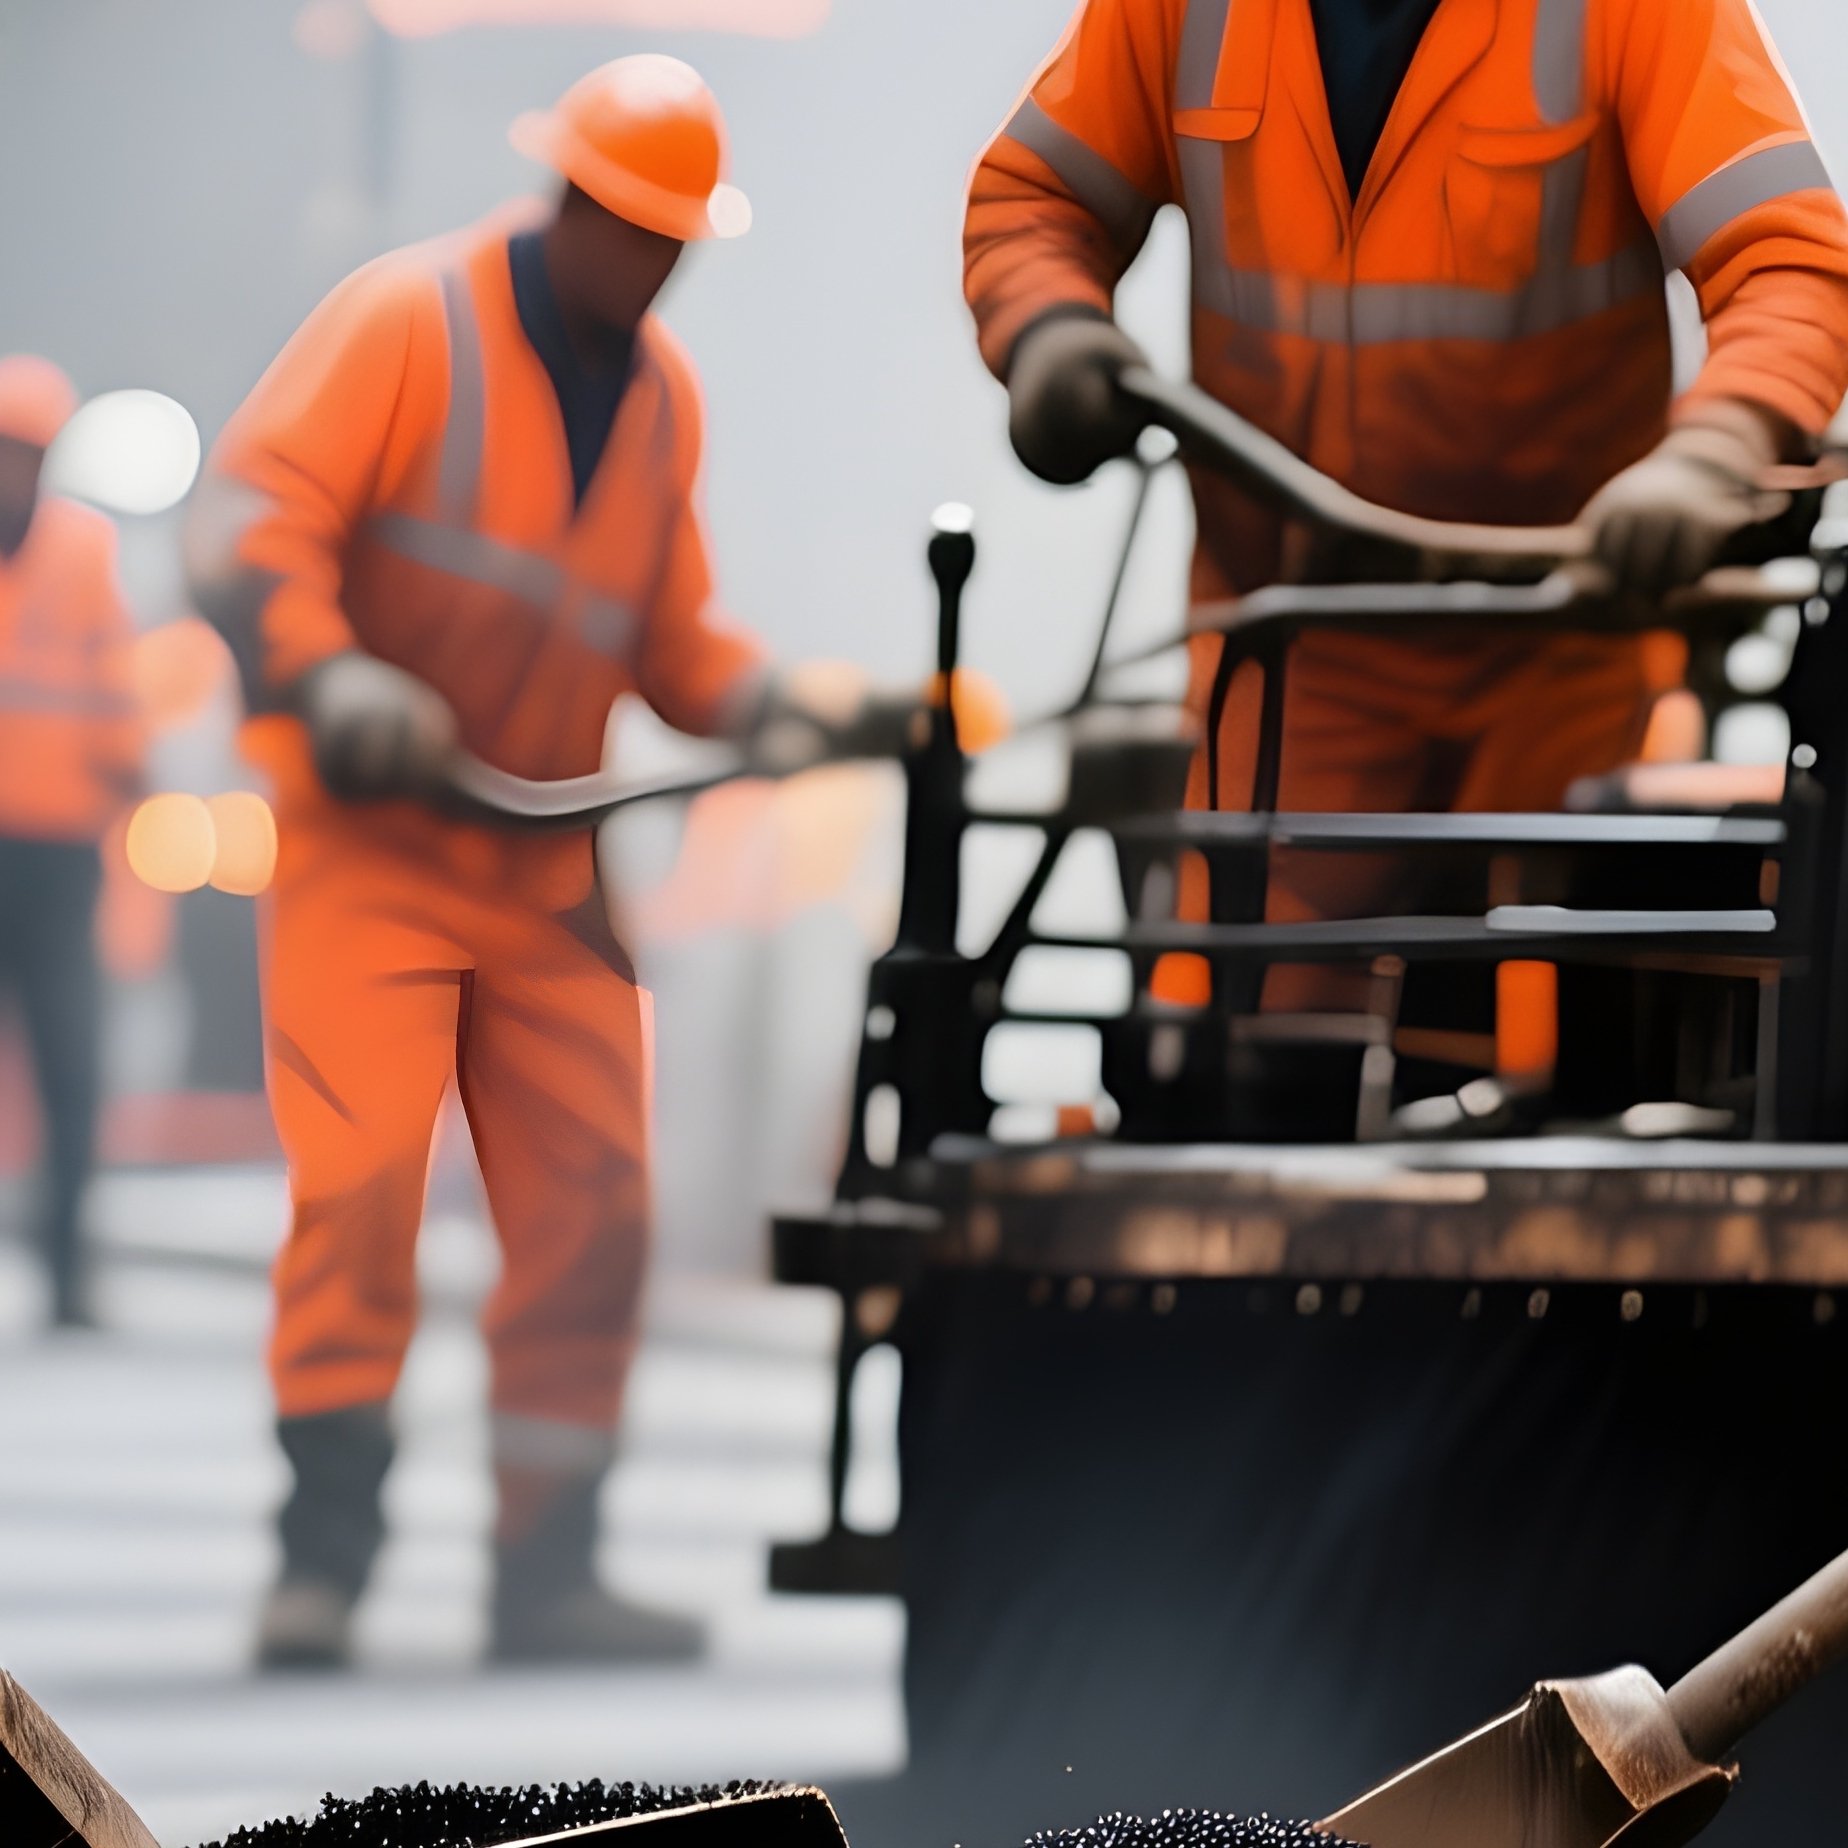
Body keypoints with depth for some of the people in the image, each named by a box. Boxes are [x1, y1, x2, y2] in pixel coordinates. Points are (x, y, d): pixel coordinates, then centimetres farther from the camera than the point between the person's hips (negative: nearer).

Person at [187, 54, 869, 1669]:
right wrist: (328, 678, -29)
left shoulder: (662, 392, 13)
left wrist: (787, 706, -3)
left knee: (593, 1199, 1)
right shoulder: (406, 322, -6)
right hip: (369, 831, -6)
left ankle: (548, 1570, 7)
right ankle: (325, 1551, -11)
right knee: (363, 1173, -17)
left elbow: (671, 634, 16)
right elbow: (253, 517, -13)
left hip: (547, 859, 6)